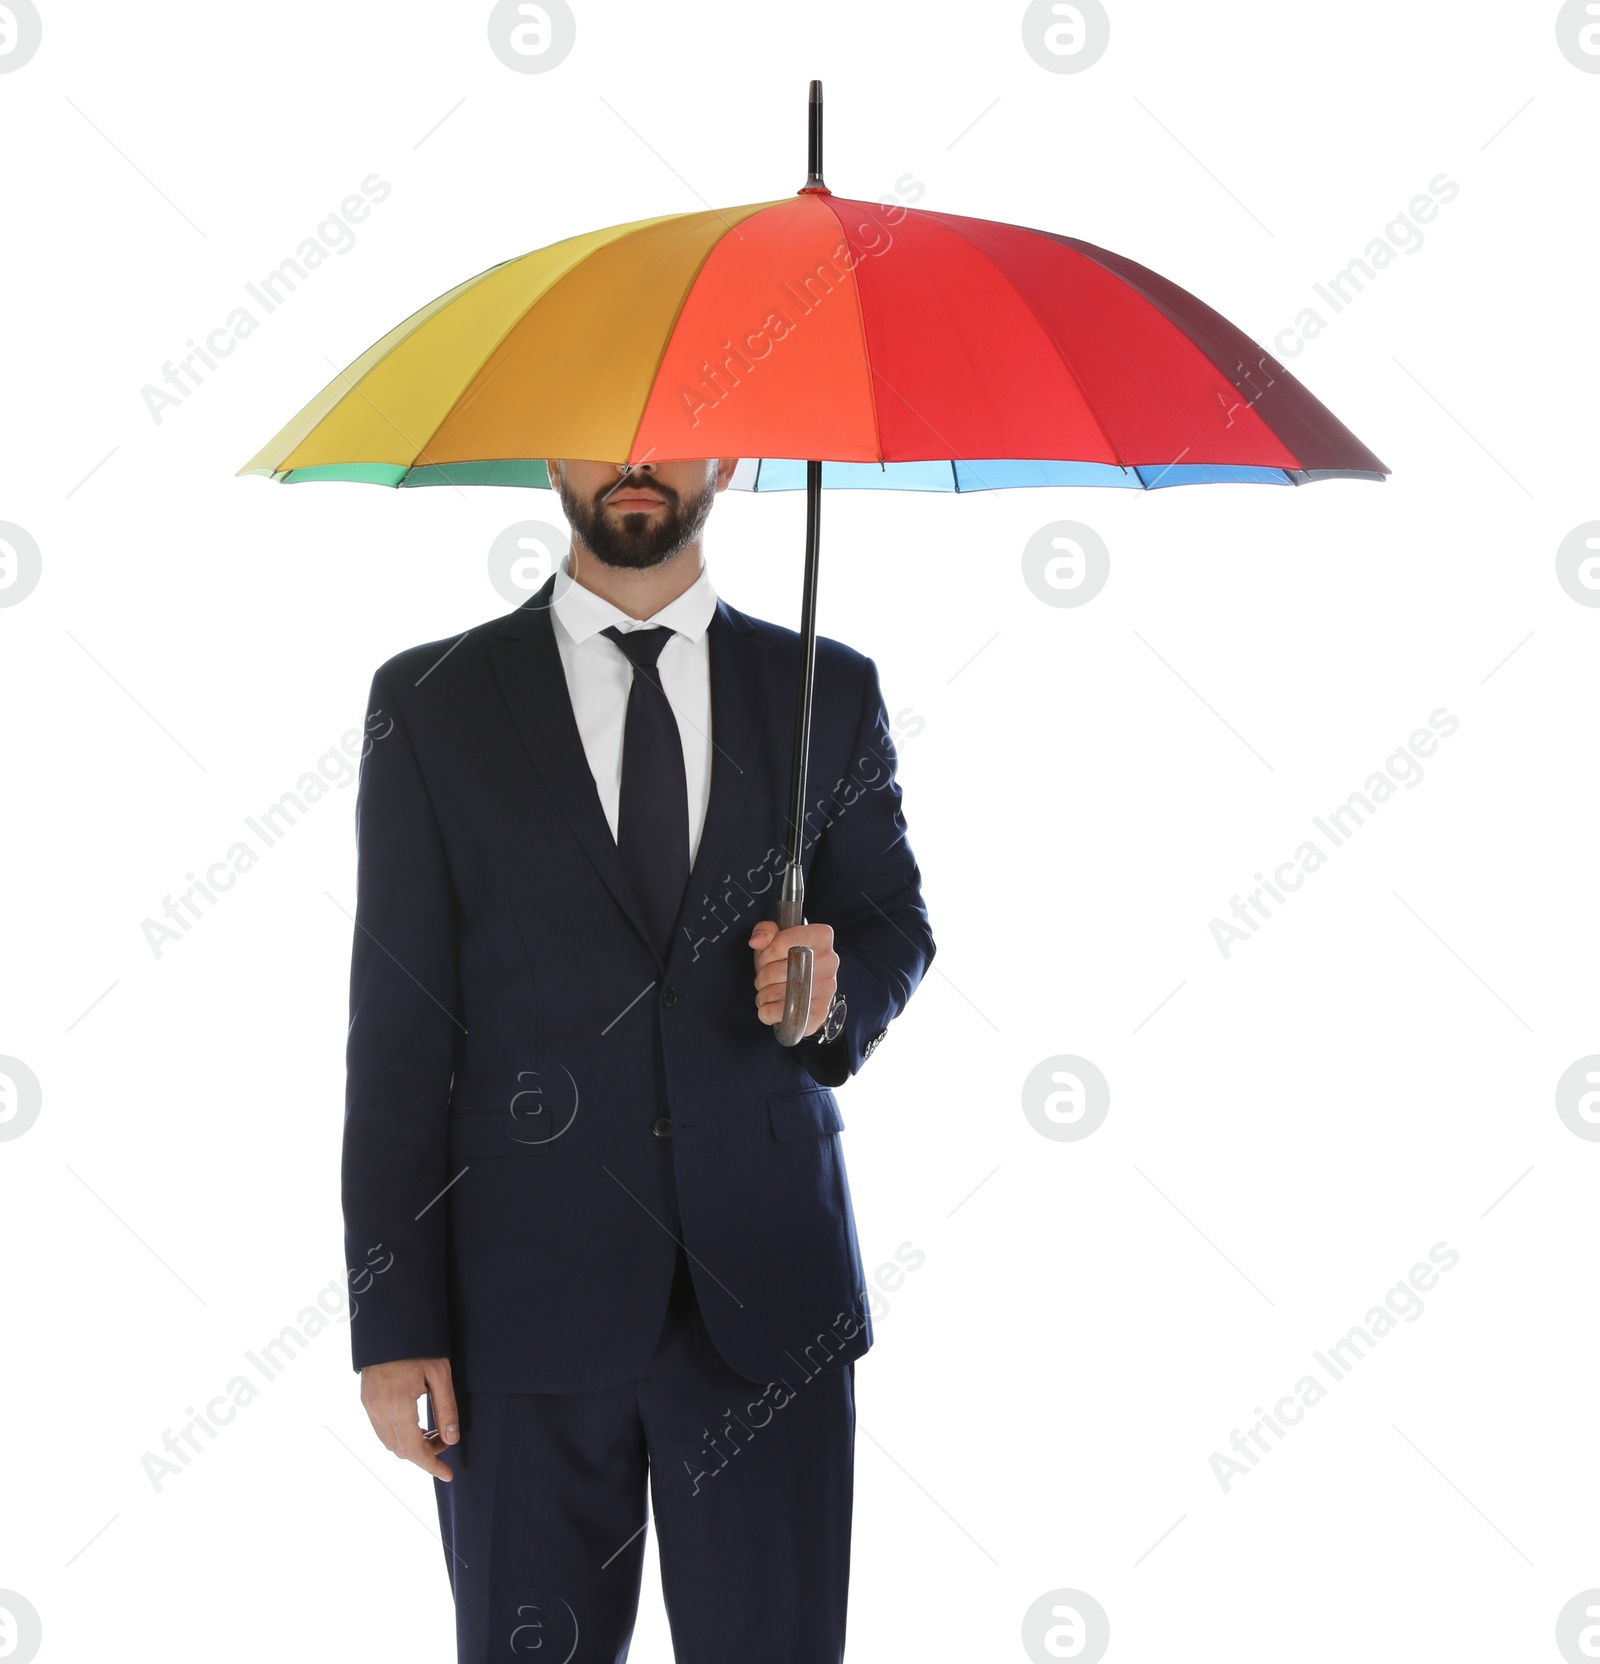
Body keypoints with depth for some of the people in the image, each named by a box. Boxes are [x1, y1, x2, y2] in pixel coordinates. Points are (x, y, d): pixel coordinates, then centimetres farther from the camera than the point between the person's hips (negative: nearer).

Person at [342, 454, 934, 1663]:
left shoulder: (827, 692, 7)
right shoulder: (432, 703, 2)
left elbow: (894, 917, 16)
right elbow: (397, 1030, 0)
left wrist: (838, 989, -9)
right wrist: (393, 1323, -4)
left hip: (767, 1290, 1)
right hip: (525, 1297, -1)